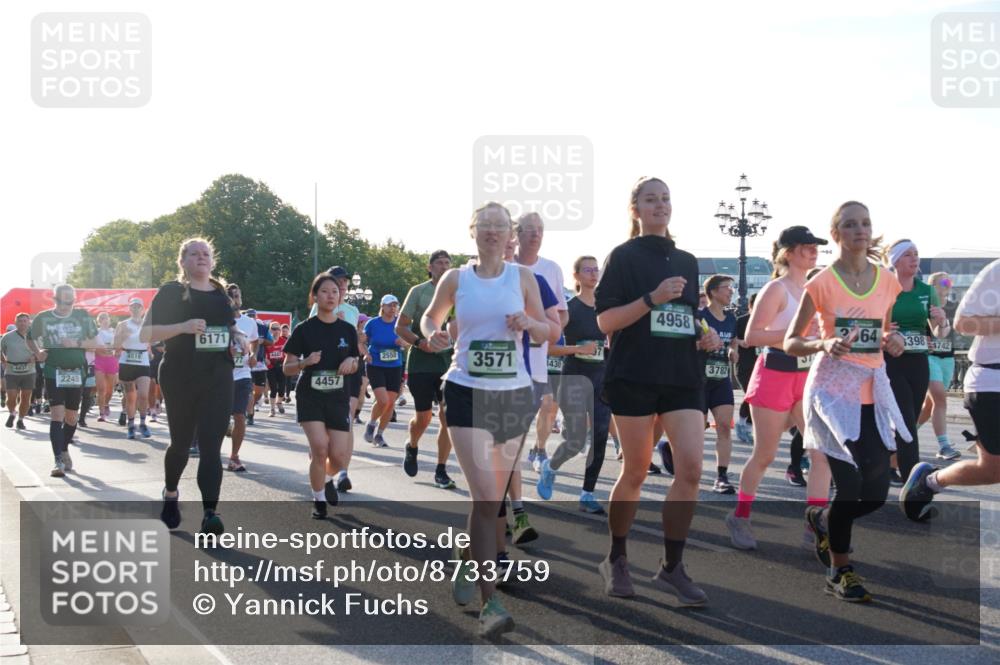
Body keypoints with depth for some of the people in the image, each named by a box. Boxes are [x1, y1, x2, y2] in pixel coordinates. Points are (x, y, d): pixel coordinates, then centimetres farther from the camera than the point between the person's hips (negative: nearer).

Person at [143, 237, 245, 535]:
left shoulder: (221, 292, 12)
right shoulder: (171, 292, -3)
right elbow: (145, 334, -8)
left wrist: (239, 338, 5)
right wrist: (183, 327, -22)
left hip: (218, 379, 3)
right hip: (180, 379, -3)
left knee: (211, 446, -8)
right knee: (182, 442, 12)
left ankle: (210, 513, -14)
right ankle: (170, 493, 40)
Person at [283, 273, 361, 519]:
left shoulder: (347, 330, 5)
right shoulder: (304, 329, -3)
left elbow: (355, 365, 15)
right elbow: (286, 368, -1)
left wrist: (352, 362, -8)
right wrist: (306, 362, -20)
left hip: (338, 398, 2)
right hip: (310, 396, -2)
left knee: (339, 455, -6)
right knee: (320, 448, -17)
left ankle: (328, 479, 31)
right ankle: (319, 500, 4)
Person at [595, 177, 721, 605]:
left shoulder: (687, 261, 15)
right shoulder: (624, 256, -1)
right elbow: (605, 321, -8)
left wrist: (705, 334, 4)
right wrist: (652, 298, -19)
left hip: (684, 377, 4)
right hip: (635, 376, -4)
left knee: (691, 468, -9)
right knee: (636, 472, 3)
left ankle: (671, 567, 1)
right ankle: (616, 560, 23)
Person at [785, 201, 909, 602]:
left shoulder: (887, 282, 6)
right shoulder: (822, 284, -7)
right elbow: (791, 344, -3)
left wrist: (893, 343, -3)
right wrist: (824, 344, -22)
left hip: (874, 390, 5)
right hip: (833, 388, -5)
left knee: (876, 492, 0)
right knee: (850, 486, -7)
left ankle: (822, 520, 32)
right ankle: (839, 572, 14)